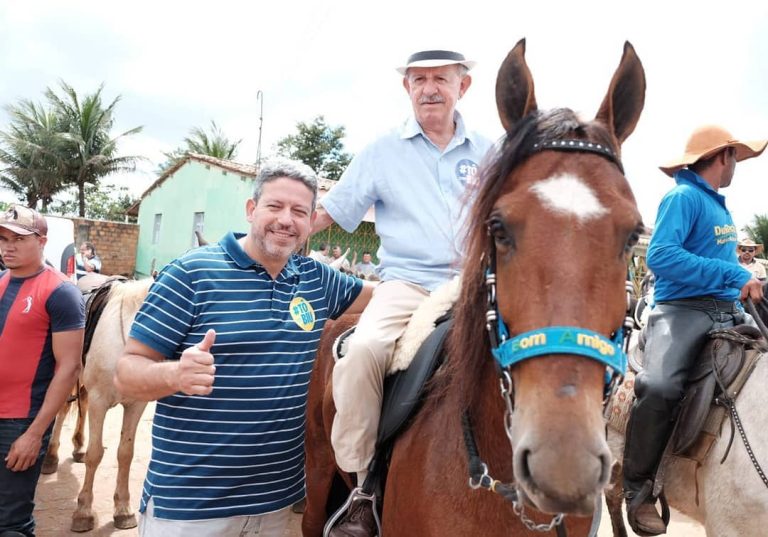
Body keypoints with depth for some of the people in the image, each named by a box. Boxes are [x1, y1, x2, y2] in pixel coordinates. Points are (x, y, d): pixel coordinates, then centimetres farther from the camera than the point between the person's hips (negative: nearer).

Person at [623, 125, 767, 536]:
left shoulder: (718, 205, 21)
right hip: (682, 309, -9)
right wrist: (734, 275, -22)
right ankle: (637, 487, -14)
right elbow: (660, 256, -21)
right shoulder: (683, 198, -7)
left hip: (729, 311, 10)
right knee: (660, 385, -32)